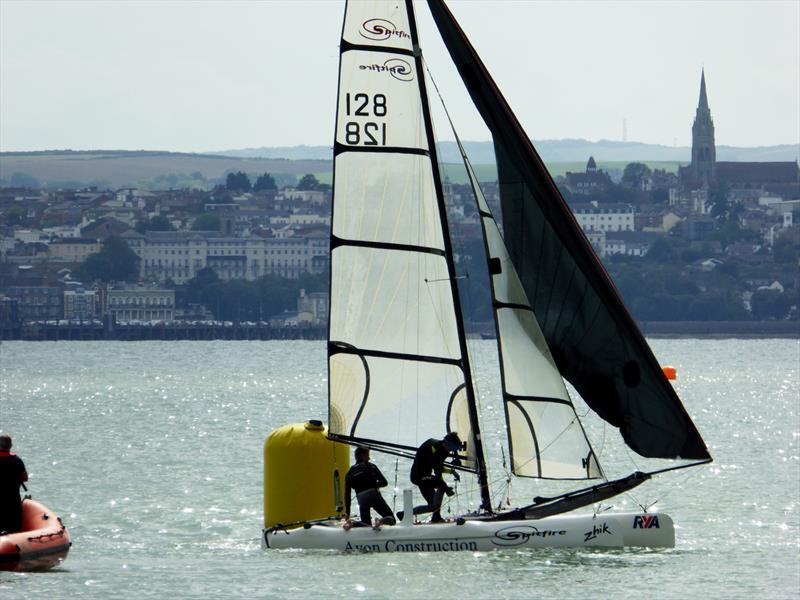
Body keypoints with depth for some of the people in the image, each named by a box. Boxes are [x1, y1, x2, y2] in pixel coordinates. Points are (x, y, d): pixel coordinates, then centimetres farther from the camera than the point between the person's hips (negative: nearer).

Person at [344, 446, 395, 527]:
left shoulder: (350, 473, 19)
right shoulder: (371, 467, 14)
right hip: (374, 495, -2)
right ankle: (383, 521, -33)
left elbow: (347, 494, 16)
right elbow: (384, 482, 10)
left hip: (361, 499, 2)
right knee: (391, 519, 4)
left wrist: (347, 512, 21)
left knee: (366, 524, 15)